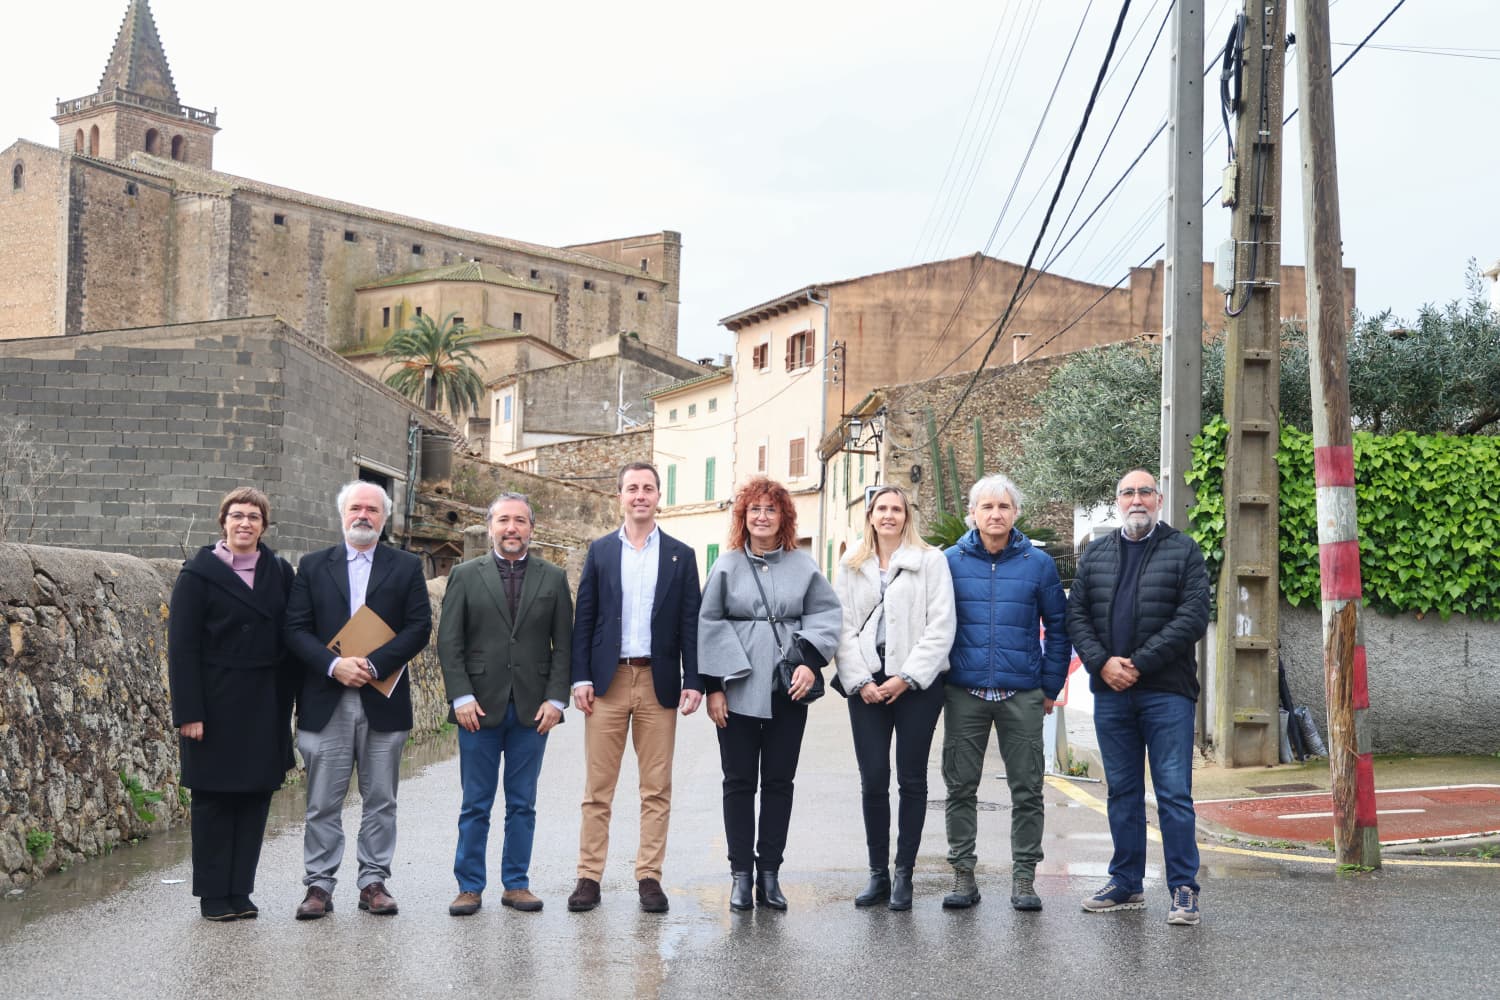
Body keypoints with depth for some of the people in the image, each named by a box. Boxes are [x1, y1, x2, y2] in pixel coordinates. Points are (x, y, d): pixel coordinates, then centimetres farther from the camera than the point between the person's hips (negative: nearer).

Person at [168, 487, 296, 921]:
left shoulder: (279, 572, 8)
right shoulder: (199, 574, -4)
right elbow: (182, 647, -8)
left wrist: (288, 702, 3)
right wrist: (189, 711, -14)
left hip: (266, 706, 4)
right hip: (216, 703, -4)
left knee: (256, 796, 6)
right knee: (214, 798, 3)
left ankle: (240, 891, 15)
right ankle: (213, 896, 12)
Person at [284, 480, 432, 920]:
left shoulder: (406, 567, 7)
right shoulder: (313, 566, 8)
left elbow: (419, 627, -2)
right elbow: (296, 628, 2)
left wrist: (373, 665, -13)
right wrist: (334, 665, -14)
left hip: (383, 700, 0)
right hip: (326, 702, 0)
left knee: (380, 800, 6)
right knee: (323, 802, 3)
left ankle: (374, 881, 14)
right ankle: (319, 885, 9)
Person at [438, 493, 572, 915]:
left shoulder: (553, 578, 8)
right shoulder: (465, 576, 5)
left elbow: (563, 643, 6)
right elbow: (449, 642, 1)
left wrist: (556, 699, -4)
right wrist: (461, 697, -8)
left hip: (533, 709, 1)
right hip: (479, 707, -1)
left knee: (523, 805, 7)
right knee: (475, 805, 4)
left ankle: (516, 884, 16)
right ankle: (470, 887, 11)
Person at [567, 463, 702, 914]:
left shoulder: (681, 555, 8)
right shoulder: (600, 551, 8)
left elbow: (690, 622, 5)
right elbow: (584, 619, 6)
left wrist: (693, 682, -3)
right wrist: (581, 677, -3)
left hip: (659, 683, 0)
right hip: (608, 681, 0)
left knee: (657, 789, 3)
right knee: (598, 788, 1)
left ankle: (649, 878, 10)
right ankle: (589, 877, 6)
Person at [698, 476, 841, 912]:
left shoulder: (803, 565, 6)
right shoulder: (727, 566, 3)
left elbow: (827, 614, 4)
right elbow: (709, 624, 1)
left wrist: (811, 661, -11)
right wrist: (712, 686, -5)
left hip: (788, 691, 1)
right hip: (738, 690, -1)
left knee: (779, 782, 5)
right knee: (739, 782, 3)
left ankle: (770, 873, 12)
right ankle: (741, 874, 10)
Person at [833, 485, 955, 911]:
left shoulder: (931, 561, 3)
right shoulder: (852, 568, 13)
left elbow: (941, 626, -4)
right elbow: (843, 628, 7)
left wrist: (907, 677, -10)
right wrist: (859, 681, -5)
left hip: (917, 683, -2)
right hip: (867, 686, 2)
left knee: (911, 780, 2)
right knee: (873, 780, 0)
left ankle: (903, 875, 9)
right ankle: (877, 874, 9)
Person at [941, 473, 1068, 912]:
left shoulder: (1038, 563, 4)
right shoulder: (951, 562, 4)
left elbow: (1057, 627, 8)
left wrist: (1051, 686, 4)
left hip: (1023, 696, 0)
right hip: (964, 694, 0)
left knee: (1027, 789, 3)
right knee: (961, 787, 5)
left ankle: (1024, 877, 12)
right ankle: (963, 873, 14)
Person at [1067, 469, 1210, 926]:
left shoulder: (1183, 551, 2)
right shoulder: (1095, 555, 14)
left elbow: (1193, 617, -7)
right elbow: (1076, 615, 10)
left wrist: (1139, 664, -12)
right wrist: (1102, 662, -7)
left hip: (1167, 691, -4)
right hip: (1110, 691, 4)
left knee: (1174, 792, -5)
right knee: (1122, 791, 11)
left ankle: (1183, 888, 1)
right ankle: (1126, 883, 20)